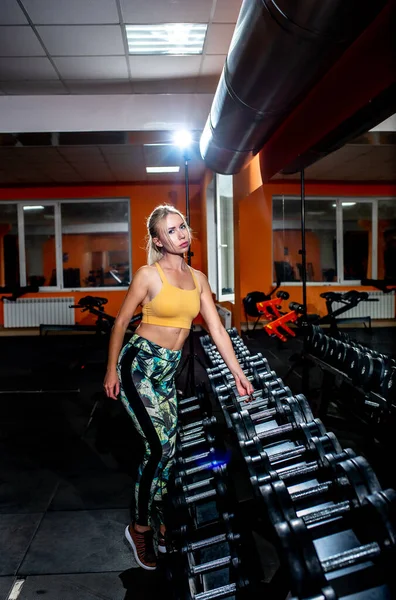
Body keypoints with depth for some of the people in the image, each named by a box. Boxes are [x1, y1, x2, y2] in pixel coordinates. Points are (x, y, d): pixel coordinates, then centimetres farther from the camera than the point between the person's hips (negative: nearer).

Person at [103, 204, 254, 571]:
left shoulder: (197, 278, 6)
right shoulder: (148, 275, -11)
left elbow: (216, 327, 5)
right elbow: (121, 323, -4)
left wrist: (238, 372, 3)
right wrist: (111, 370, -2)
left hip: (168, 371, 6)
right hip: (139, 364, -6)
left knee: (167, 450, 8)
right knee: (160, 447, -9)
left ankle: (158, 521, 27)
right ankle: (139, 527, 12)